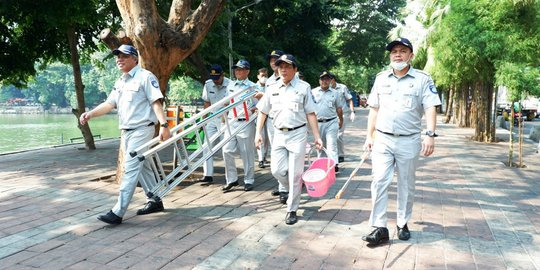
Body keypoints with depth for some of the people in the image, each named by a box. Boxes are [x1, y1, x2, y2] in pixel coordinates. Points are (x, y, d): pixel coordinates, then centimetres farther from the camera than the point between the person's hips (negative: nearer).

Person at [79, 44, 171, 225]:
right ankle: (155, 201, 27)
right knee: (142, 167, 15)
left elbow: (156, 102, -15)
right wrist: (90, 114, -6)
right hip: (126, 131, 9)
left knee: (130, 169, -10)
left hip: (142, 129, -9)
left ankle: (118, 212, -10)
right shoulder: (119, 82, 17)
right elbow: (109, 104, 10)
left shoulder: (145, 77, -8)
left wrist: (164, 125, -25)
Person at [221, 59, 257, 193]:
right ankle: (231, 179, 13)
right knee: (227, 151, 0)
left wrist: (252, 110, -20)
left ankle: (249, 180, 16)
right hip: (231, 122, 5)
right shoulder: (231, 86, 14)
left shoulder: (252, 87, -2)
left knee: (247, 153, 3)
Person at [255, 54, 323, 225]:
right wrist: (258, 133, 5)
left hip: (297, 134, -4)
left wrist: (317, 137, -6)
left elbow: (310, 114, -2)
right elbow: (263, 112, 14)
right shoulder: (272, 89, 8)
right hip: (279, 134, 4)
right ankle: (293, 190, 34)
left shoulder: (303, 87, -2)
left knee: (294, 173, -2)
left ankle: (292, 210, 11)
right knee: (277, 170, 4)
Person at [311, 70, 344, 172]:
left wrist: (341, 120, 19)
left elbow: (339, 108, 15)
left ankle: (334, 164, -15)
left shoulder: (335, 93, 8)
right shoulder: (313, 92, 5)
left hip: (331, 122, -1)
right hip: (318, 123, 1)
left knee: (332, 144, -10)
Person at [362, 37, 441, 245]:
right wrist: (369, 136, 8)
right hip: (382, 139, 2)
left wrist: (430, 135, -21)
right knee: (379, 182, -6)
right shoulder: (381, 78, 10)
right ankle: (380, 228, -2)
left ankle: (402, 224, 24)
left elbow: (430, 108, -8)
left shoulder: (422, 79, 0)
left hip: (409, 141, -2)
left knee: (406, 185, 9)